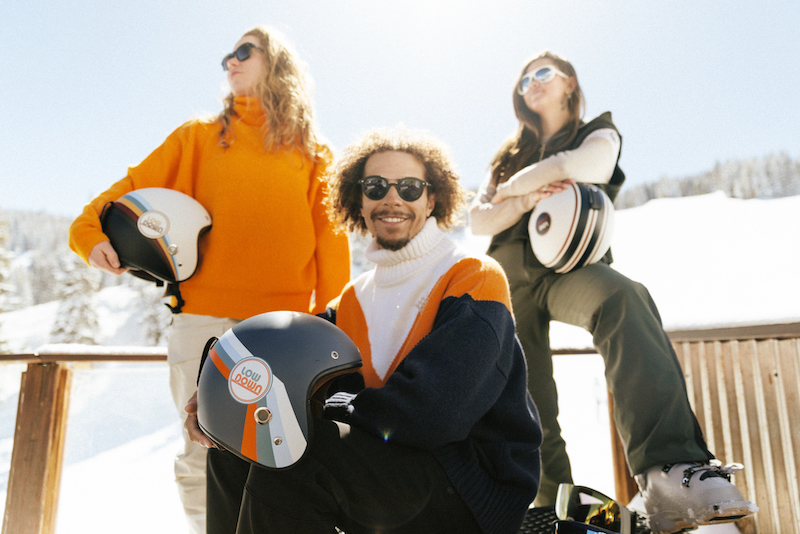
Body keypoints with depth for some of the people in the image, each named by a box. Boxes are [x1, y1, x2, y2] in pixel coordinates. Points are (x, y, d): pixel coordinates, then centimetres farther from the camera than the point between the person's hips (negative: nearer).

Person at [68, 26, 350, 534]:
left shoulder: (313, 152, 14)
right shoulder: (200, 137, 17)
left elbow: (330, 239, 7)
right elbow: (135, 186, 12)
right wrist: (90, 231, -7)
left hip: (284, 320, 0)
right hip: (205, 315, 1)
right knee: (203, 452, 0)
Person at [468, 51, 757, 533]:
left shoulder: (599, 132, 17)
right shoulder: (510, 155, 25)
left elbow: (577, 165, -8)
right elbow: (479, 222, 13)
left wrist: (510, 188, 7)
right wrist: (526, 200, -6)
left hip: (568, 266, -4)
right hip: (511, 275, 4)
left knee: (623, 298, -39)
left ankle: (671, 472, -54)